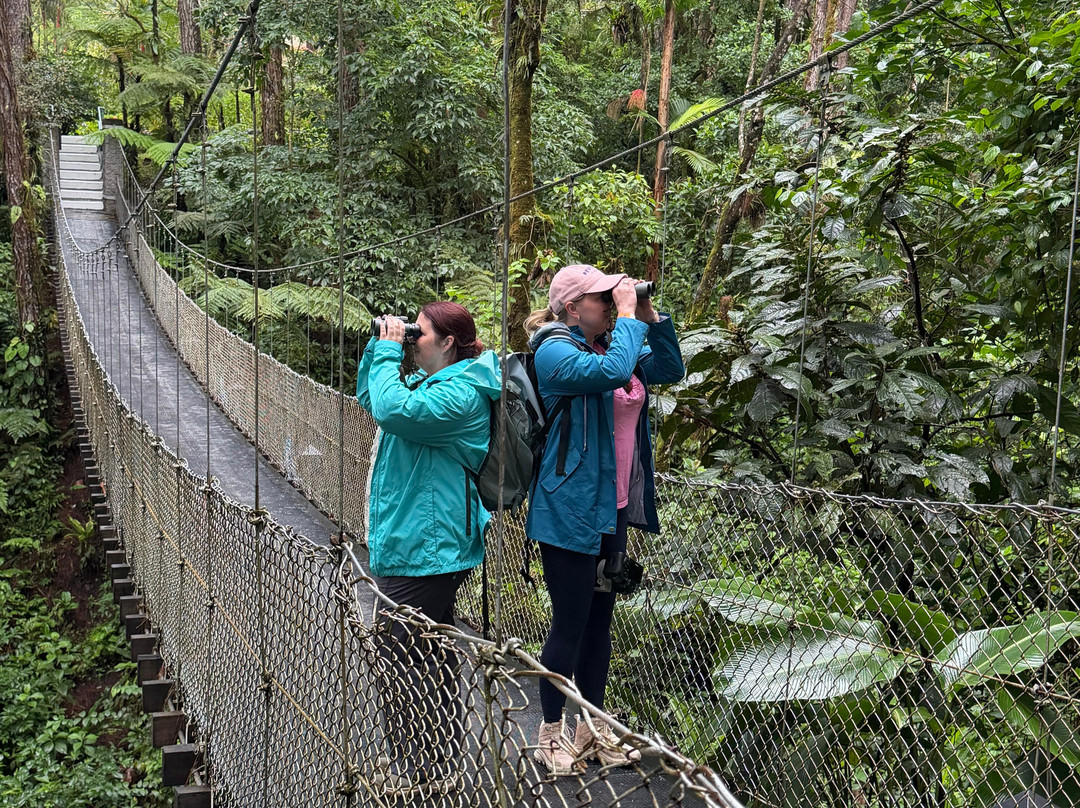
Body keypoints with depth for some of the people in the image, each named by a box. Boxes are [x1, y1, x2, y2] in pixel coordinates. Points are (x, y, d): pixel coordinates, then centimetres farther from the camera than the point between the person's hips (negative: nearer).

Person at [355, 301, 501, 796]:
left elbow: (393, 411, -31)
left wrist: (389, 351, -18)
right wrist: (379, 346, 10)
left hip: (423, 548, -11)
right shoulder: (430, 381, 14)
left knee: (398, 657, -5)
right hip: (411, 541, 11)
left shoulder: (462, 394, -18)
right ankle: (440, 760, 33)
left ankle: (415, 771, 8)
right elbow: (368, 398, 23)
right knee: (432, 655, 19)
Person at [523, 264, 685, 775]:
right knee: (570, 626, 2)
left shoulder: (610, 343, 11)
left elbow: (670, 370, 15)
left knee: (599, 620, 16)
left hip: (611, 509, 8)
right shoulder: (555, 352, -15)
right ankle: (552, 733, 20)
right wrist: (628, 315, -18)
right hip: (570, 512, -8)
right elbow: (612, 372, -31)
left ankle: (593, 726, 31)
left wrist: (650, 316, 3)